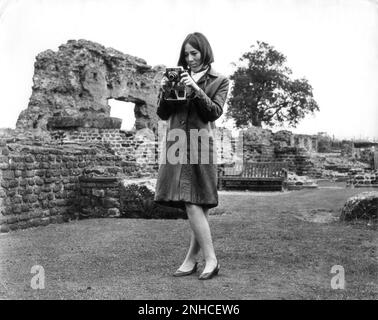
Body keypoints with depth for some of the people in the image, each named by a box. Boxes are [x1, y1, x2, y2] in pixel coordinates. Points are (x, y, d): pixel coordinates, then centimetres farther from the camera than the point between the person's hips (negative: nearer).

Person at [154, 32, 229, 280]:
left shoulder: (219, 81, 8)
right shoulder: (179, 77, 17)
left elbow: (215, 112, -5)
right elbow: (162, 114, 14)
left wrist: (196, 89, -15)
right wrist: (164, 91, -4)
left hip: (200, 144, -4)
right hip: (177, 145, 4)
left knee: (193, 203, -11)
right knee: (198, 205, 5)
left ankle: (211, 260, -3)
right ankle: (193, 260, 11)